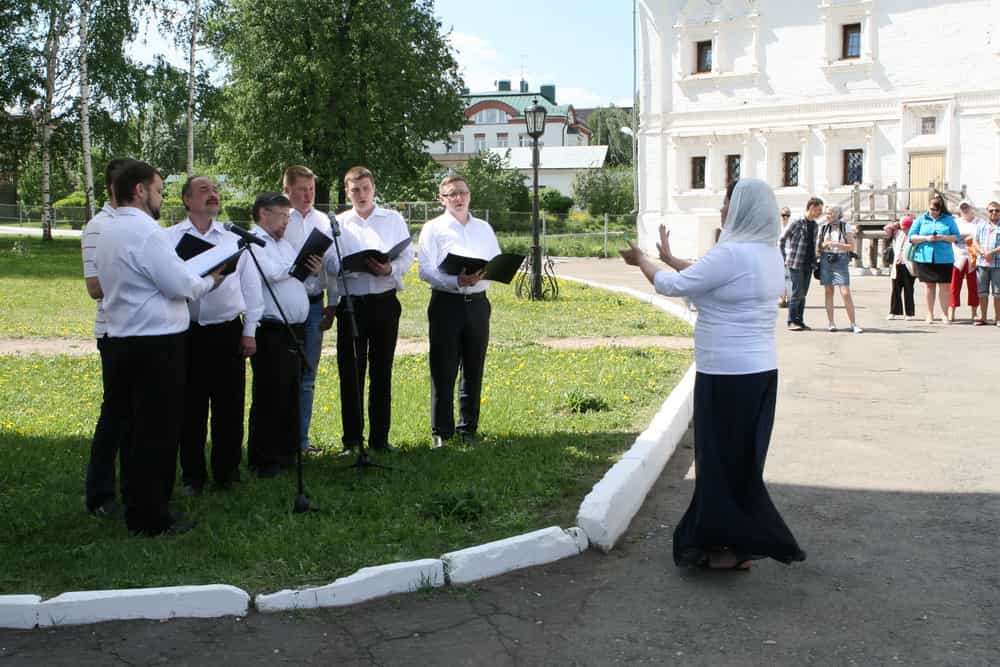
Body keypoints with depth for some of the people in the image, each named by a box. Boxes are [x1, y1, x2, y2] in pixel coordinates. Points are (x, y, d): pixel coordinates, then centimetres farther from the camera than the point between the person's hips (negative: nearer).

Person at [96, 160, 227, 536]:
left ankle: (138, 510, 25)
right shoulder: (146, 232, -16)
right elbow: (181, 285, -18)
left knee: (137, 430, 16)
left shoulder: (110, 233, 13)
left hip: (124, 340, 9)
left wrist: (195, 280, 15)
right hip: (157, 344, -9)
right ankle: (151, 519, 5)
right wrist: (210, 281, 1)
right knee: (158, 432, -1)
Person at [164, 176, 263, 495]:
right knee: (191, 408, 6)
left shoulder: (234, 241, 10)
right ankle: (193, 476, 18)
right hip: (187, 332, -2)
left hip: (228, 332, 2)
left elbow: (251, 286, 10)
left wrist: (249, 331, 6)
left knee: (230, 406, 6)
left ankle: (227, 472, 19)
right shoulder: (169, 239, 2)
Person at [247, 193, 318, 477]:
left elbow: (301, 284, 23)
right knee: (269, 398, -2)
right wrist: (298, 265, -5)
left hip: (294, 330, 8)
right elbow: (272, 273, -23)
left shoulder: (286, 244, 20)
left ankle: (288, 453, 23)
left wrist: (315, 272, 1)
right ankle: (263, 460, 7)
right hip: (271, 332, -8)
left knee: (291, 397, 13)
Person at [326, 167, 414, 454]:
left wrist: (390, 269, -17)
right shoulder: (337, 223, 7)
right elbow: (330, 262, -4)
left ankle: (380, 437, 14)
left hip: (384, 302, 1)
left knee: (382, 371, 6)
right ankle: (352, 438, 11)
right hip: (350, 303, 0)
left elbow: (408, 257, 3)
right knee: (350, 371, 2)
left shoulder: (394, 220, 10)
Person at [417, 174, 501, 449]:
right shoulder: (433, 228, 1)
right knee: (443, 371, -1)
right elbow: (425, 271, -8)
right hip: (446, 303, -4)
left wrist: (483, 274, -12)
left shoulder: (484, 228, 15)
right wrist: (457, 281, -23)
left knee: (474, 370, 9)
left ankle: (469, 428, 20)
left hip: (478, 302, 4)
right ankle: (441, 431, 8)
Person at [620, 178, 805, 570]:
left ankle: (738, 545, 13)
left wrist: (641, 260, 4)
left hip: (728, 376, -9)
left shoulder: (732, 253, -20)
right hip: (758, 371, 9)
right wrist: (669, 257, 27)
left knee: (725, 460, 3)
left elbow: (672, 286, -13)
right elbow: (709, 279, 20)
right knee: (739, 459, 17)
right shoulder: (768, 253, 9)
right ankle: (734, 539, 28)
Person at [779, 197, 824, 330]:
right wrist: (785, 259, -2)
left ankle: (799, 320, 15)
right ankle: (791, 322, 0)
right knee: (797, 293, -7)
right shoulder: (795, 224, -9)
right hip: (796, 264, -6)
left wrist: (814, 259, 15)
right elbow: (781, 240, -2)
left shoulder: (814, 225, 11)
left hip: (809, 264, 6)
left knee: (803, 293, 9)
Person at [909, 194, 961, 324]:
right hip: (925, 258, 1)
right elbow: (912, 237, 4)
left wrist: (943, 237, -12)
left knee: (944, 286, -1)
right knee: (929, 285, 6)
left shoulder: (949, 219, 7)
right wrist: (926, 238, -12)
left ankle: (944, 314, 8)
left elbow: (956, 237, 5)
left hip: (944, 258, 0)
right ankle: (930, 314, 14)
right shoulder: (921, 219, 8)